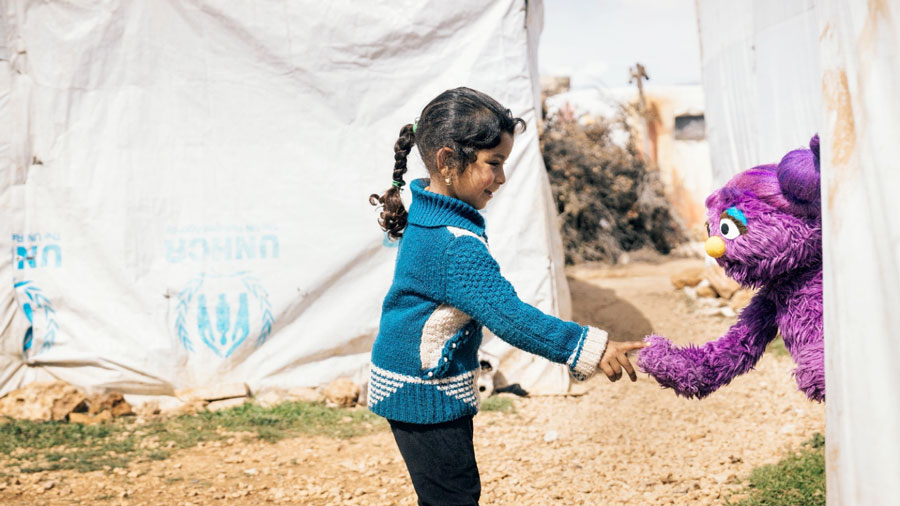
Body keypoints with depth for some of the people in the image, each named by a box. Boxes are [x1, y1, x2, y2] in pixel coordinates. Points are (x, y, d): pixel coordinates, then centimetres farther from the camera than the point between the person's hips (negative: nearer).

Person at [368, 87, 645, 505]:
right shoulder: (457, 246, -28)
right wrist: (587, 348, -33)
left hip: (411, 388, 10)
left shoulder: (426, 212, 3)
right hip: (426, 397, -10)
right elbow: (509, 315, -33)